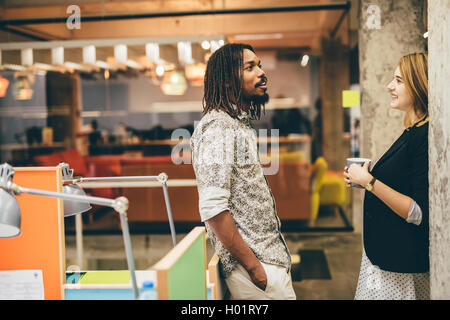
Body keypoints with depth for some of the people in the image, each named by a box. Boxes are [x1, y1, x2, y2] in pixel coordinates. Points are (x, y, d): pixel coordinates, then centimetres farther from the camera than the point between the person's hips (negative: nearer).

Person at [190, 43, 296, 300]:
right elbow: (213, 208, -25)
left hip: (269, 256, 9)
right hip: (256, 264, -9)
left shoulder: (240, 124, 13)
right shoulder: (218, 127, -18)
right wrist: (253, 266, -20)